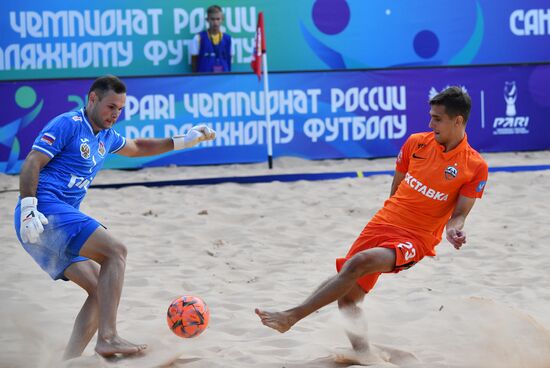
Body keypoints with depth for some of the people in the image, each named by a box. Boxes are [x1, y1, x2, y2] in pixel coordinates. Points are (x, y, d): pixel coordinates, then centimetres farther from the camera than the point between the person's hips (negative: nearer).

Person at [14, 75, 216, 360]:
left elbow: (137, 148, 41)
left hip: (60, 220, 10)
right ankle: (108, 338, -27)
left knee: (101, 290, 4)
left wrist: (183, 141, 36)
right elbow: (31, 165, -13)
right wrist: (28, 210, -24)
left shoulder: (105, 137, 21)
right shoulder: (68, 125, -6)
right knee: (115, 250, -20)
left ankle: (68, 362, 0)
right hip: (46, 211, -10)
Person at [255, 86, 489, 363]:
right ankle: (364, 354, 14)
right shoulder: (416, 143, 4)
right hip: (383, 223, 6)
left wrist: (453, 230, -25)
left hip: (416, 239, -6)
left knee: (360, 262, -29)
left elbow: (459, 213, -5)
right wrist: (392, 215, 16)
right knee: (347, 296, -1)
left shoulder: (475, 167, -7)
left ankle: (292, 316, -26)